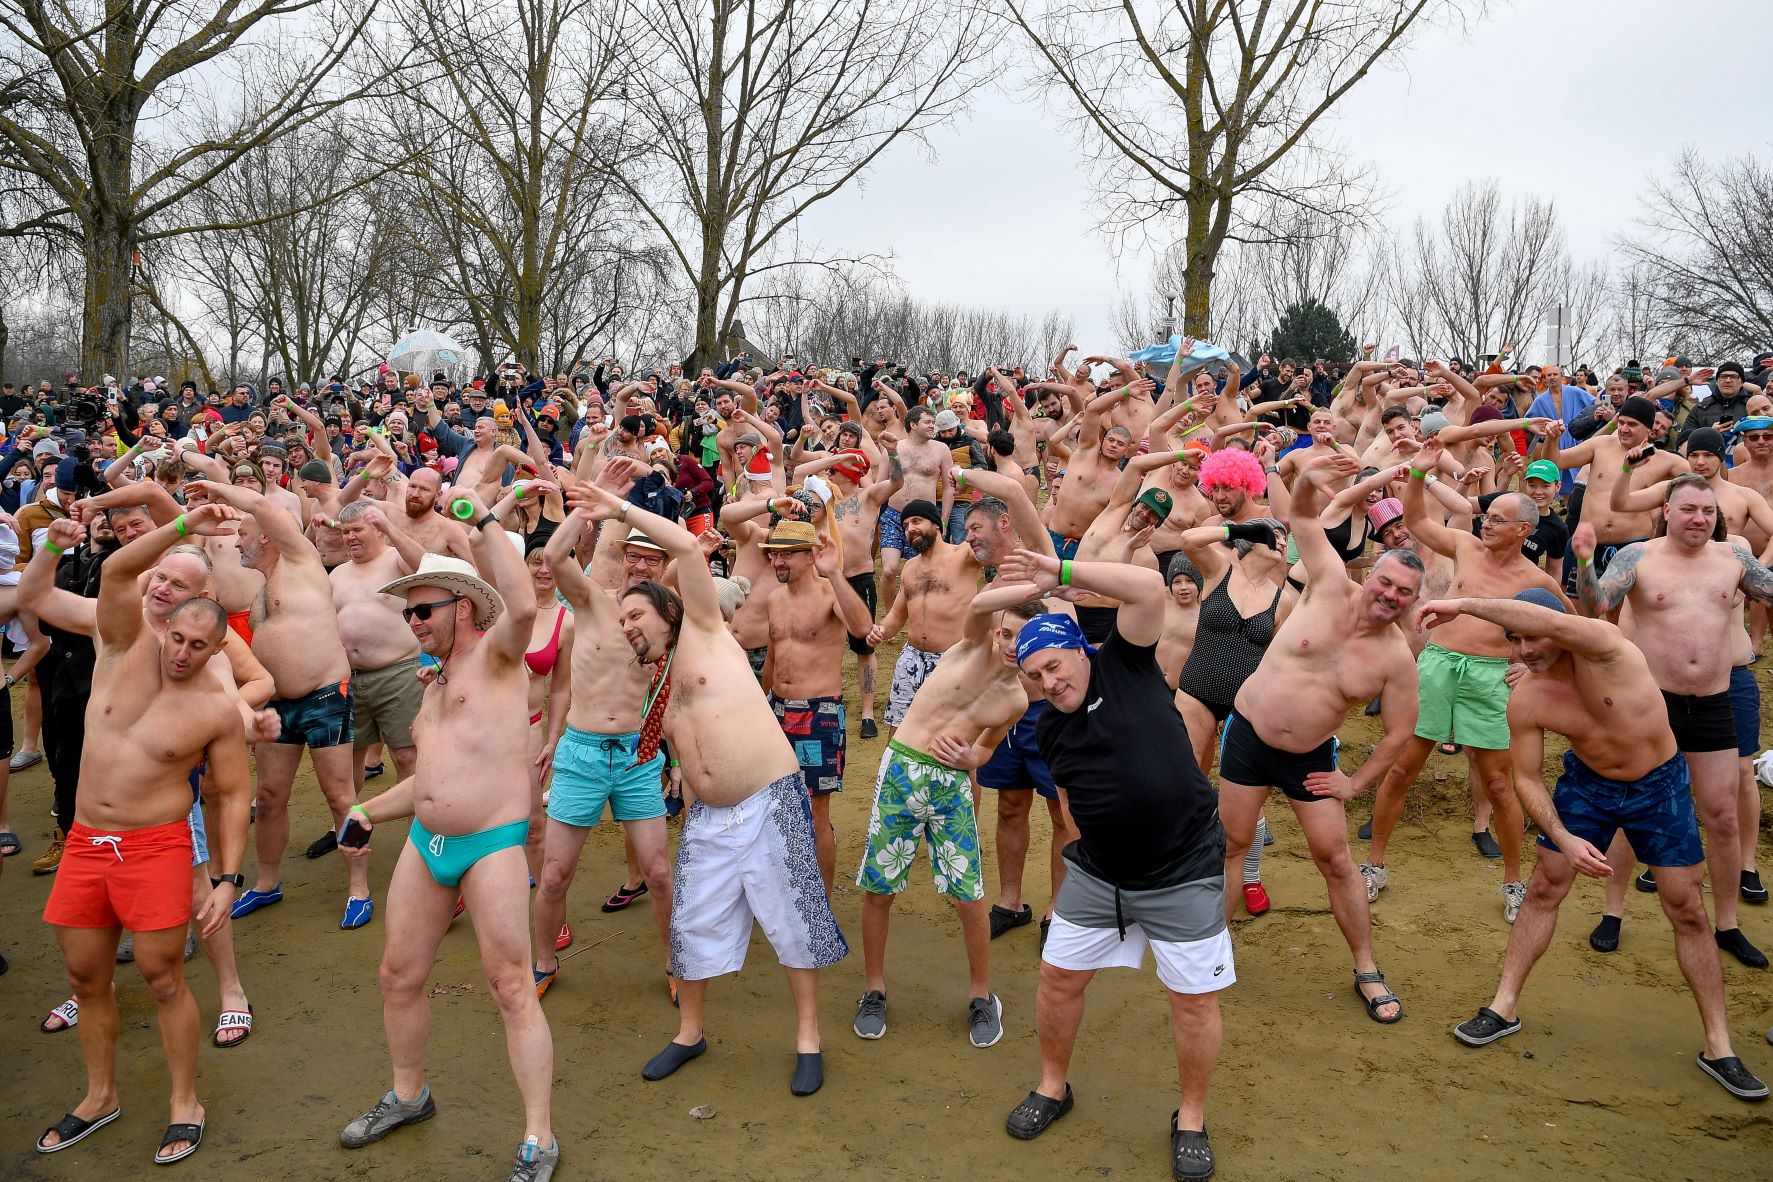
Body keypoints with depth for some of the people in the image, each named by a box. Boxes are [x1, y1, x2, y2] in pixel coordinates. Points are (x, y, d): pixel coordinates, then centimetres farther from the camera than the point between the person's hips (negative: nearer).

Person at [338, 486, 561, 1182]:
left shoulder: (495, 655, -5)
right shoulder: (435, 685, 20)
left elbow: (523, 606, -30)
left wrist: (487, 521, -27)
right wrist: (371, 812, 18)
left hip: (492, 844, -8)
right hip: (425, 843, 8)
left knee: (512, 990, -4)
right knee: (399, 977, 16)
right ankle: (407, 1096, 40)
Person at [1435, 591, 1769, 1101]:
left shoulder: (1604, 645, -31)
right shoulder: (1525, 700, -18)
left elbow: (1554, 623, -55)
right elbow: (1527, 778, -10)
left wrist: (1465, 605, -52)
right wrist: (1564, 840, -24)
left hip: (1660, 785, -3)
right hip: (1587, 784, 3)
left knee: (1688, 911, 3)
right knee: (1544, 889, 4)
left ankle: (1718, 1047, 16)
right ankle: (1504, 1007, 16)